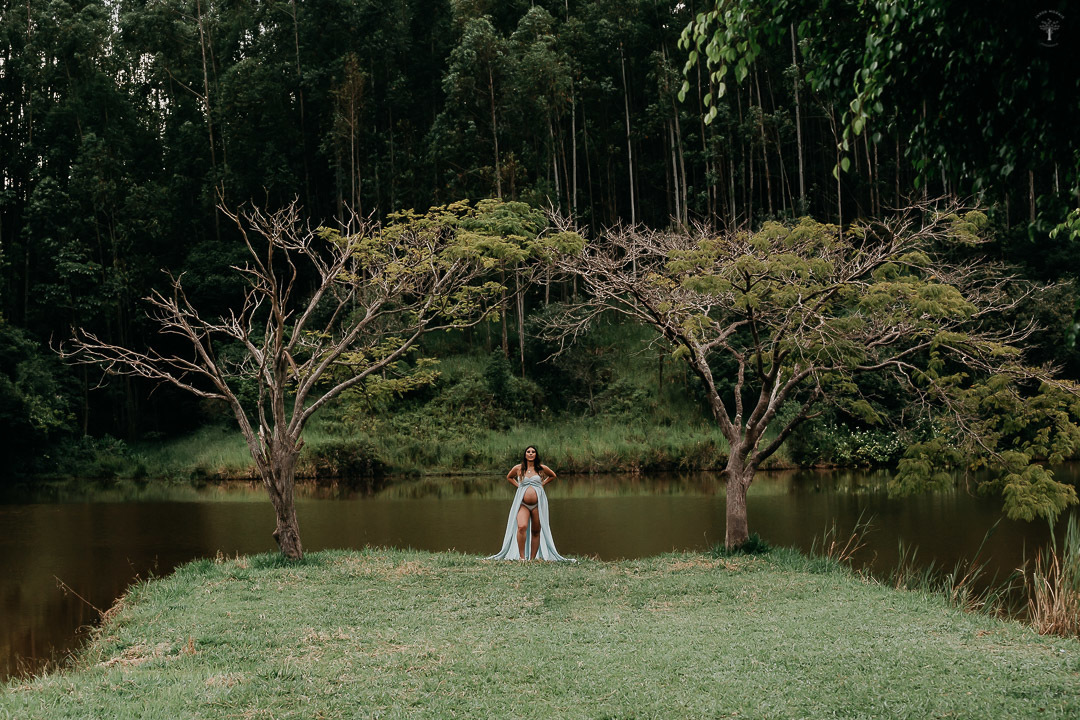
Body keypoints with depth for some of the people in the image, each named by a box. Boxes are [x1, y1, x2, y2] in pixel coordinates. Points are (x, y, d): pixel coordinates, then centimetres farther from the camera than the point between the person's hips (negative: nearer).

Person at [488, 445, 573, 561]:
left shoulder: (541, 468, 6)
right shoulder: (518, 468, 6)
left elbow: (552, 476, 24)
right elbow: (509, 477, 26)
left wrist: (542, 483, 13)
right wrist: (518, 485, 13)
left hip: (538, 504, 1)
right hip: (522, 503, -1)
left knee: (536, 531, 3)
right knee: (521, 527, -22)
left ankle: (532, 558, 12)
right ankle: (521, 556, -17)